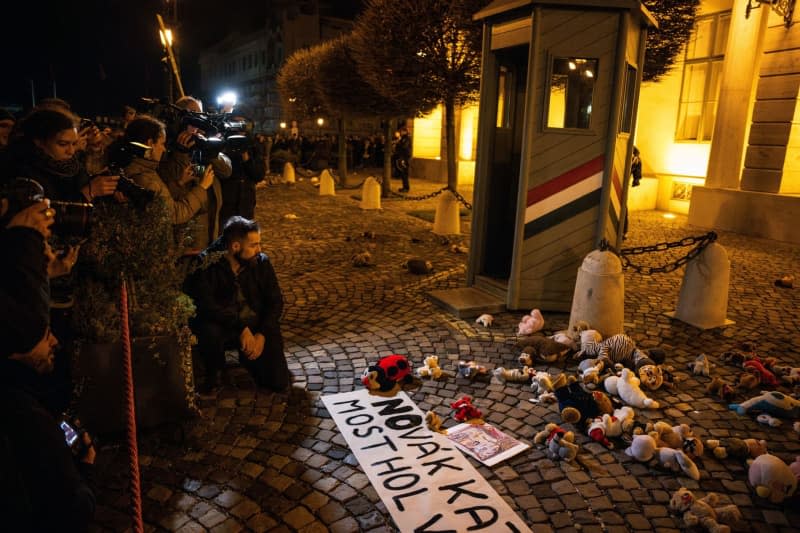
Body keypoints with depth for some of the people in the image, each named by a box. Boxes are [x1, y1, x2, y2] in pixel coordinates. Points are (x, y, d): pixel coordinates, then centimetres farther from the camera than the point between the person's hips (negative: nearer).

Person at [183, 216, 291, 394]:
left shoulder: (261, 262, -5)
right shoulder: (207, 264, -15)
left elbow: (276, 301, -3)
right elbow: (206, 306, -24)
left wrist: (262, 334, -15)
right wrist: (242, 328, -29)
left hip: (259, 326, 3)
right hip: (223, 325, -2)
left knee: (279, 382, -7)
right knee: (209, 332, -38)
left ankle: (247, 357, 25)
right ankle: (213, 373, -4)